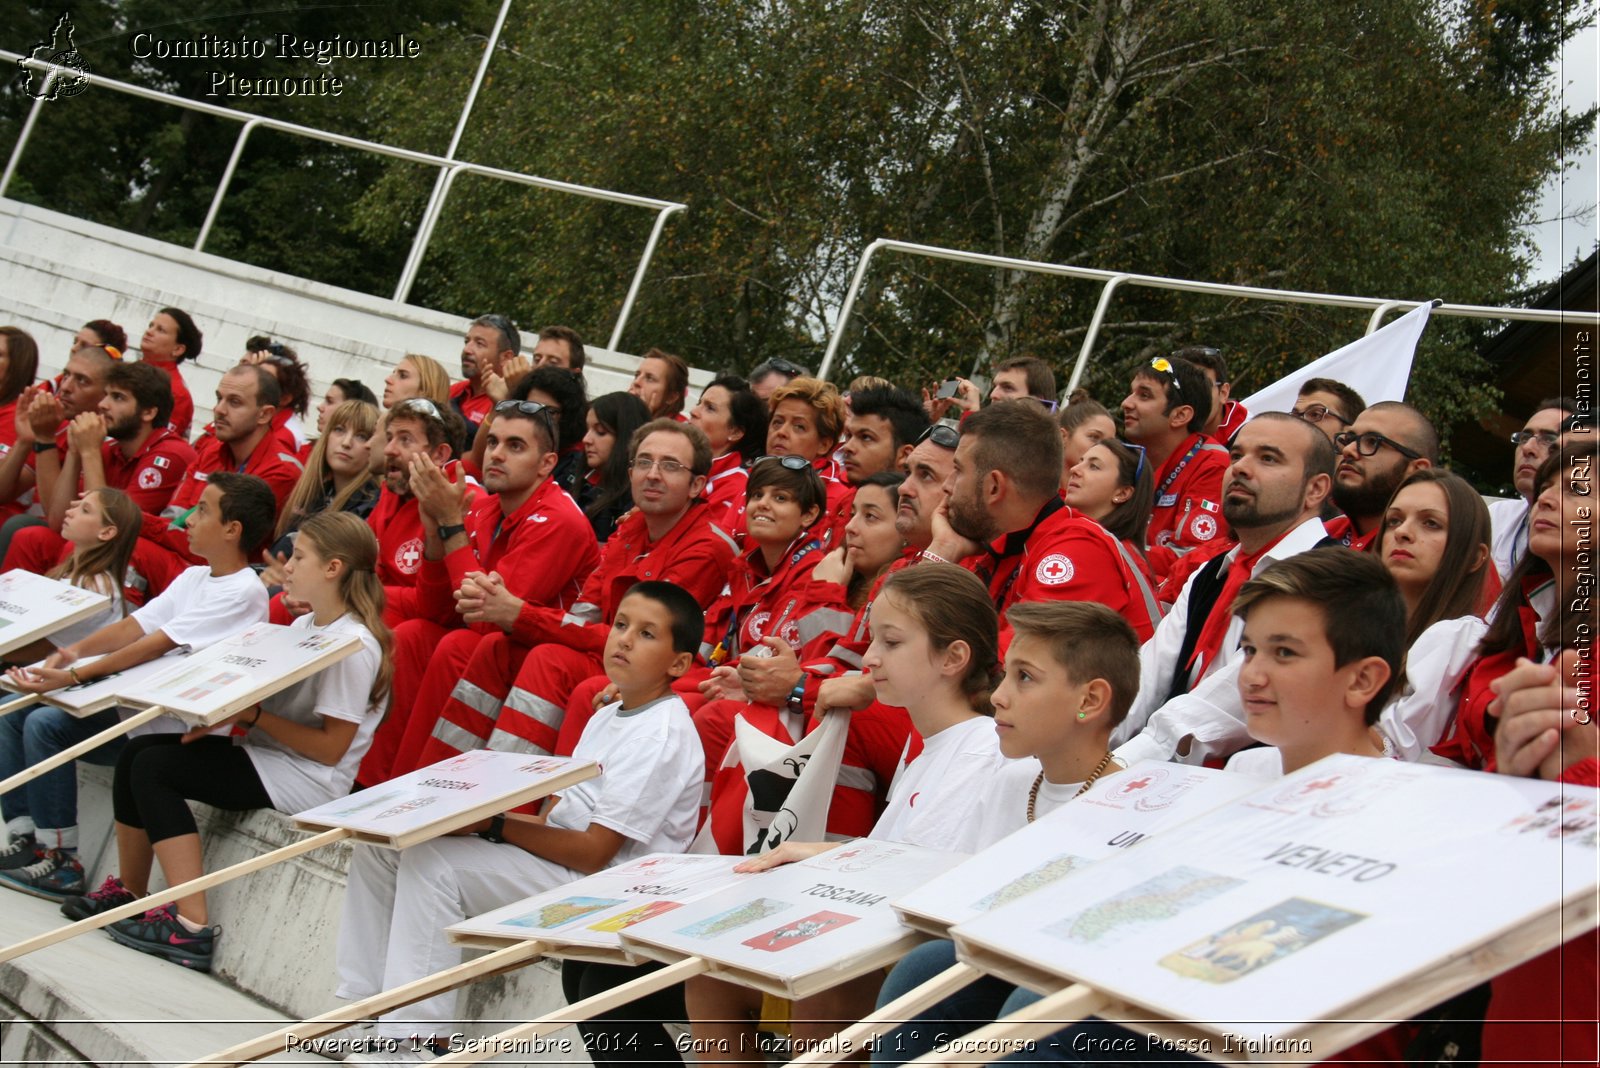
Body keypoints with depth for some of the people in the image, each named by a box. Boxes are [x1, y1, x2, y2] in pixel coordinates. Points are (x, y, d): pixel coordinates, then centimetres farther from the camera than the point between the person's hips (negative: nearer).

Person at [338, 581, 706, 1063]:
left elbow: (593, 852, -20)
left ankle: (413, 1041, -19)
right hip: (555, 857, 10)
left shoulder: (662, 737, -16)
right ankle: (364, 1003, 9)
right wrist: (481, 816, -4)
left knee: (431, 860, -24)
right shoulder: (608, 717, 15)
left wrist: (494, 826, -16)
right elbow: (560, 816, 13)